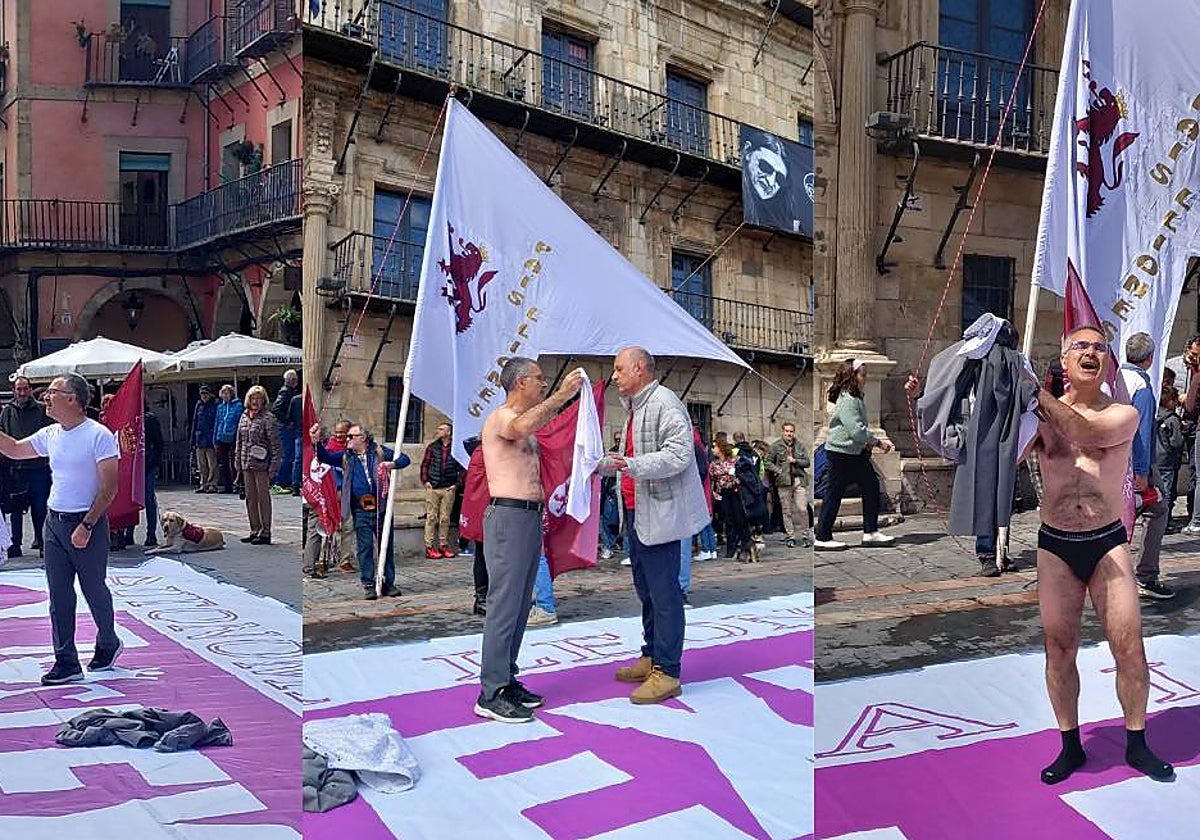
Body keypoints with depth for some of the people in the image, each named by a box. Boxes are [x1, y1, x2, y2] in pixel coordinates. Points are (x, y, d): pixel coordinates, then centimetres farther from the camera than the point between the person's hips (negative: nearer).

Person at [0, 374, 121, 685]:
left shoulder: (99, 435, -14)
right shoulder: (50, 435, 7)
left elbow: (109, 488, -16)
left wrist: (86, 526, -20)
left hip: (88, 522, -6)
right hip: (54, 521, 6)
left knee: (94, 591, 9)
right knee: (59, 596, 4)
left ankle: (107, 643, 32)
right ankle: (66, 663, 10)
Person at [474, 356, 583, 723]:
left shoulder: (525, 420, 20)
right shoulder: (500, 417, -10)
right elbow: (521, 427, -32)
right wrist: (560, 395, -31)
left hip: (531, 517, 10)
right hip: (509, 517, -10)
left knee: (520, 606, 12)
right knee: (504, 606, -10)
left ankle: (507, 681, 19)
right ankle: (491, 695, -7)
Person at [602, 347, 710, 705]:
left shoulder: (664, 403, -14)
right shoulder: (634, 407, 18)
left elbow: (679, 454, -24)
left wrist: (632, 465, -30)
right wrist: (603, 464, 21)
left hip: (659, 514, -10)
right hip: (637, 513, 10)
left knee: (663, 593, -6)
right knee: (646, 590, 17)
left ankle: (667, 673, -1)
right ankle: (651, 657, 29)